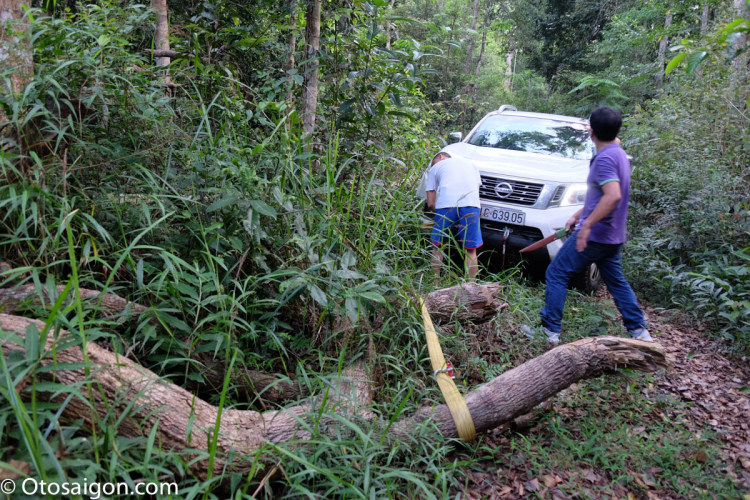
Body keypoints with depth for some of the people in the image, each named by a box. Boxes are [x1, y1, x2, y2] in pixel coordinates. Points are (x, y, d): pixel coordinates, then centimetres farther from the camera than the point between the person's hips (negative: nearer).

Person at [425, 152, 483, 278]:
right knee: (471, 250, 8)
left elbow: (430, 203, 18)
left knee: (437, 246, 14)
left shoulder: (435, 168, 26)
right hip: (471, 205, 2)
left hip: (447, 204, -2)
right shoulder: (471, 164, 35)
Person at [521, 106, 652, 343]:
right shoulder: (618, 153, 13)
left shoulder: (605, 158, -18)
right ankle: (639, 330, 22)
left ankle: (550, 330, 2)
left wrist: (587, 223, -33)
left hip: (594, 234, -10)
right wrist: (578, 215, 22)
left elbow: (613, 195, -32)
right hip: (613, 236, 10)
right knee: (616, 281, 19)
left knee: (556, 274, -1)